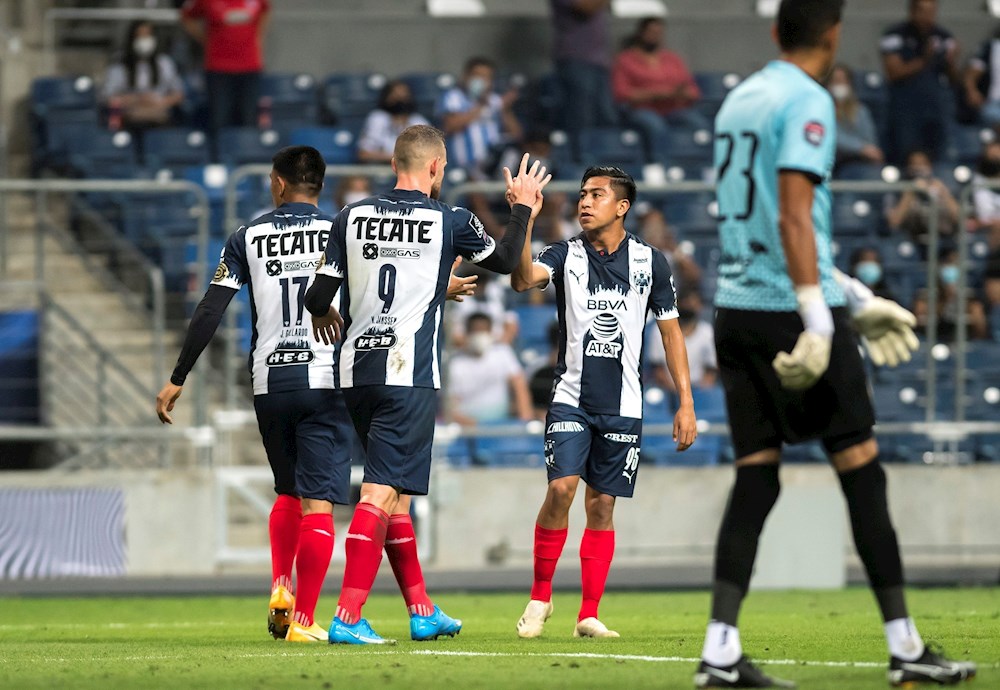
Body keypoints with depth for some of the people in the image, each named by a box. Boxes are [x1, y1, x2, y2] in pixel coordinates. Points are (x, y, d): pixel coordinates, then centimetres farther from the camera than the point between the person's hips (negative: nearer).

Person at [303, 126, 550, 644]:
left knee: (392, 491, 16)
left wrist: (323, 315, 29)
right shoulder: (449, 221, -3)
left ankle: (423, 613, 24)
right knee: (381, 492, -8)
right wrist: (523, 208, 30)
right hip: (408, 373, -5)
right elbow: (505, 261, 14)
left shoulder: (352, 218, 5)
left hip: (355, 369, 5)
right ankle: (348, 617, -17)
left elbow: (318, 297, 6)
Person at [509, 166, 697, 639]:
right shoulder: (566, 255, 0)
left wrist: (686, 402, 3)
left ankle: (589, 615, 10)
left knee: (602, 506, 3)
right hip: (571, 398, -1)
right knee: (561, 489, -16)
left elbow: (670, 331, 8)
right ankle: (540, 597, 1)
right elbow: (523, 279, -20)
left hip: (623, 405, 1)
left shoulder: (650, 262, 3)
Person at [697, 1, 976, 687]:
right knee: (862, 469, 1)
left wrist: (855, 298, 29)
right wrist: (817, 319, -22)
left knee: (756, 476, 6)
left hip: (737, 308, 8)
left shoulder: (740, 99, 16)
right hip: (790, 307, -8)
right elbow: (794, 218, -19)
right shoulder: (808, 103, -9)